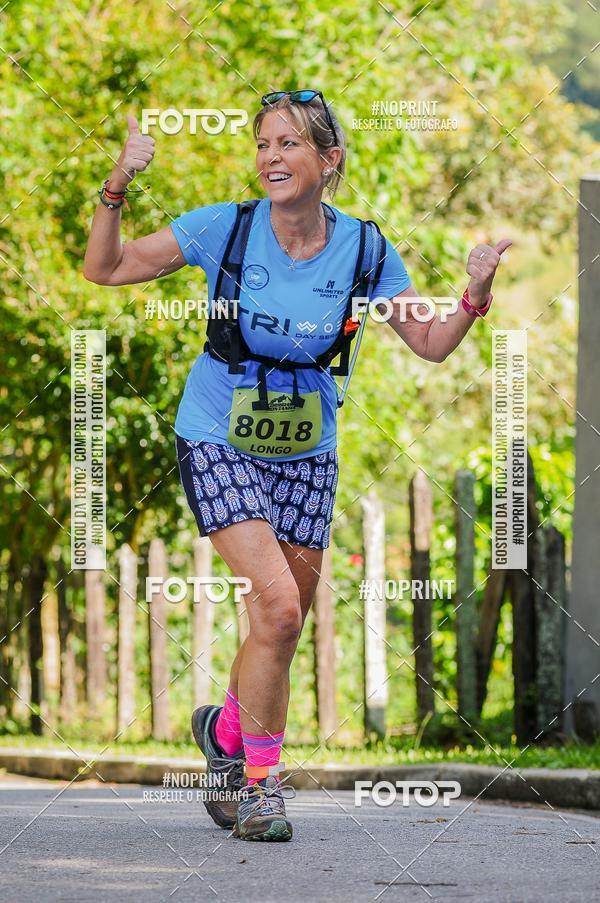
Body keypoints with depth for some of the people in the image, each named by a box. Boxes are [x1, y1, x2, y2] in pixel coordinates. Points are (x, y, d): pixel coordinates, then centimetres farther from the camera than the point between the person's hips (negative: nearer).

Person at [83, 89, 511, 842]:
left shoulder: (362, 250, -7)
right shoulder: (223, 228, -12)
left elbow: (431, 343, 0)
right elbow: (104, 270, -7)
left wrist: (475, 295, -18)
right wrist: (116, 188, -22)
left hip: (306, 455, 3)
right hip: (217, 443, -3)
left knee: (282, 630, 7)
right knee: (277, 606, -21)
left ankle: (226, 731, 38)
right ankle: (260, 783, -6)